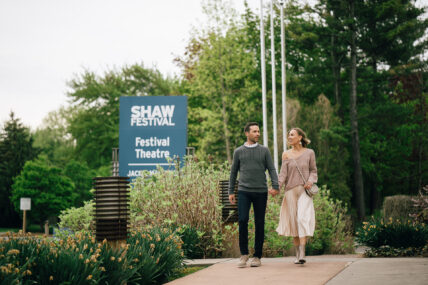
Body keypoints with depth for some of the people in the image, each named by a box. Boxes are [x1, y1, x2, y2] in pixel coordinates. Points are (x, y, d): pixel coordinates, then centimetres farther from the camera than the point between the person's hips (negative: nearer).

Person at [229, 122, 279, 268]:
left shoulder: (264, 150, 9)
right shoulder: (238, 151, 9)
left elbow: (272, 169, 4)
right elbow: (233, 172, 15)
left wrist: (275, 186, -11)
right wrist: (231, 192, 10)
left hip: (260, 192, 1)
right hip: (244, 191, 0)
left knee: (259, 223, 2)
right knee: (242, 220, -14)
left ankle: (257, 256, 9)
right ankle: (244, 253, -3)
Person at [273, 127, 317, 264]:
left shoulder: (309, 153, 5)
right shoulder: (286, 154, 8)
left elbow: (313, 170, 12)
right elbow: (283, 174, 3)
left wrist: (310, 181, -8)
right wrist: (277, 187, -12)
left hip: (304, 191, -2)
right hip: (290, 191, 2)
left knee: (303, 219, -17)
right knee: (293, 221, 3)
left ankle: (302, 254, -23)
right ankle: (297, 254, 12)